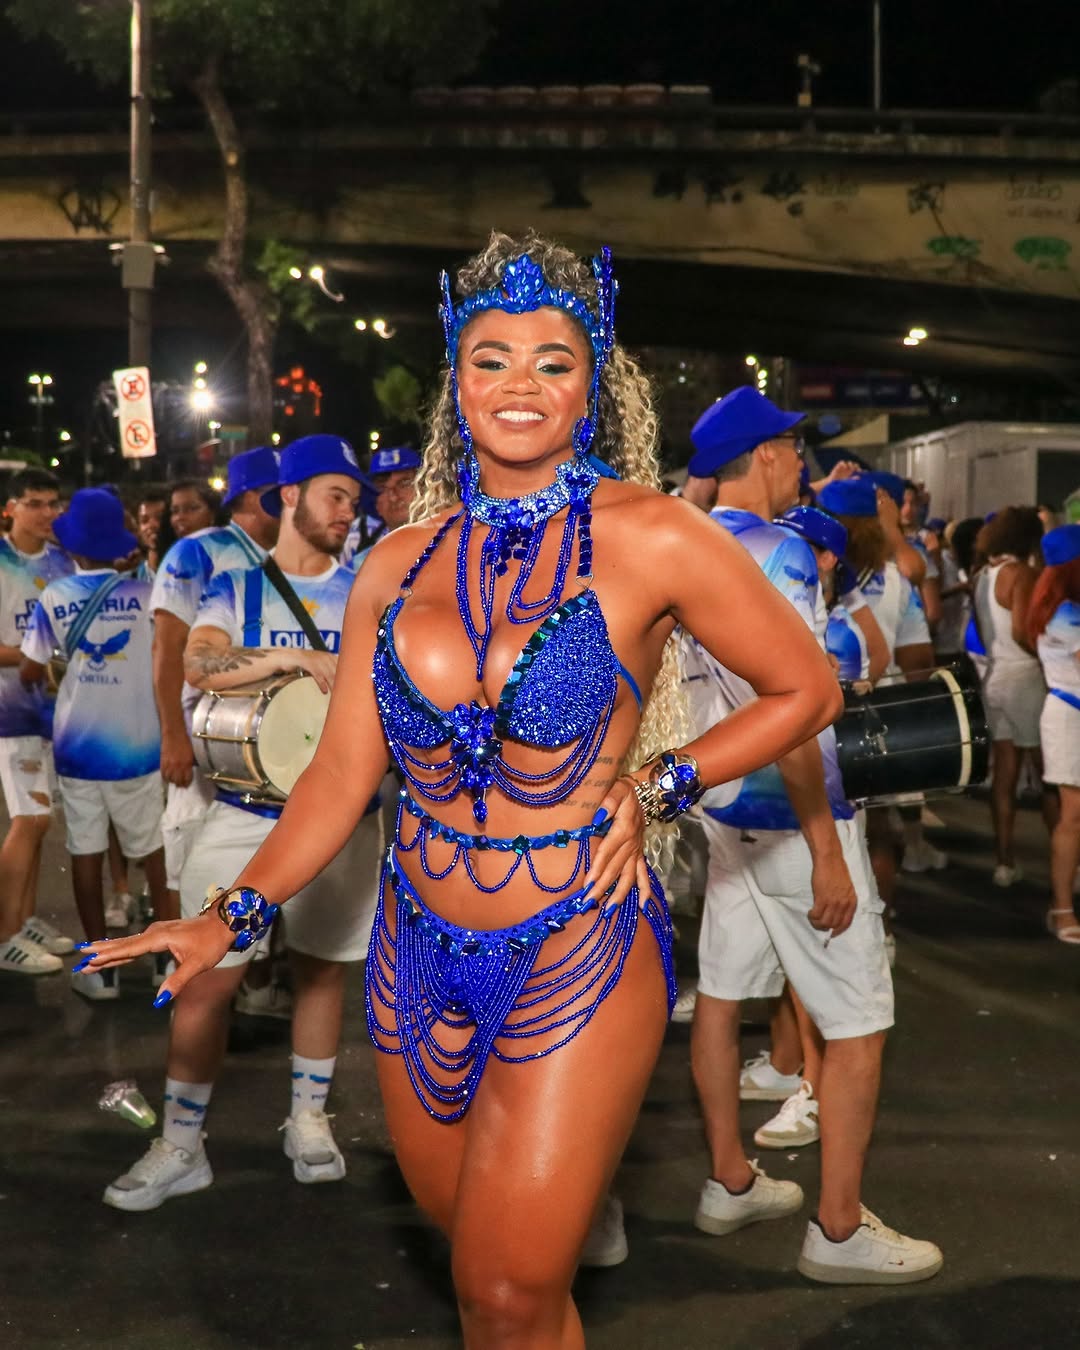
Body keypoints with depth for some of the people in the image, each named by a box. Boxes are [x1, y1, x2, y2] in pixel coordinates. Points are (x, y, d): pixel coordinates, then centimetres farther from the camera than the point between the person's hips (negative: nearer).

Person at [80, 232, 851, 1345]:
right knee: (472, 1249, 19)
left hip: (577, 957, -4)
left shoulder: (648, 538, -9)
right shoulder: (397, 566, 3)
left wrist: (655, 790, -8)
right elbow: (340, 776, 4)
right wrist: (234, 916, -5)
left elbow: (806, 690, 0)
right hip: (420, 955, 4)